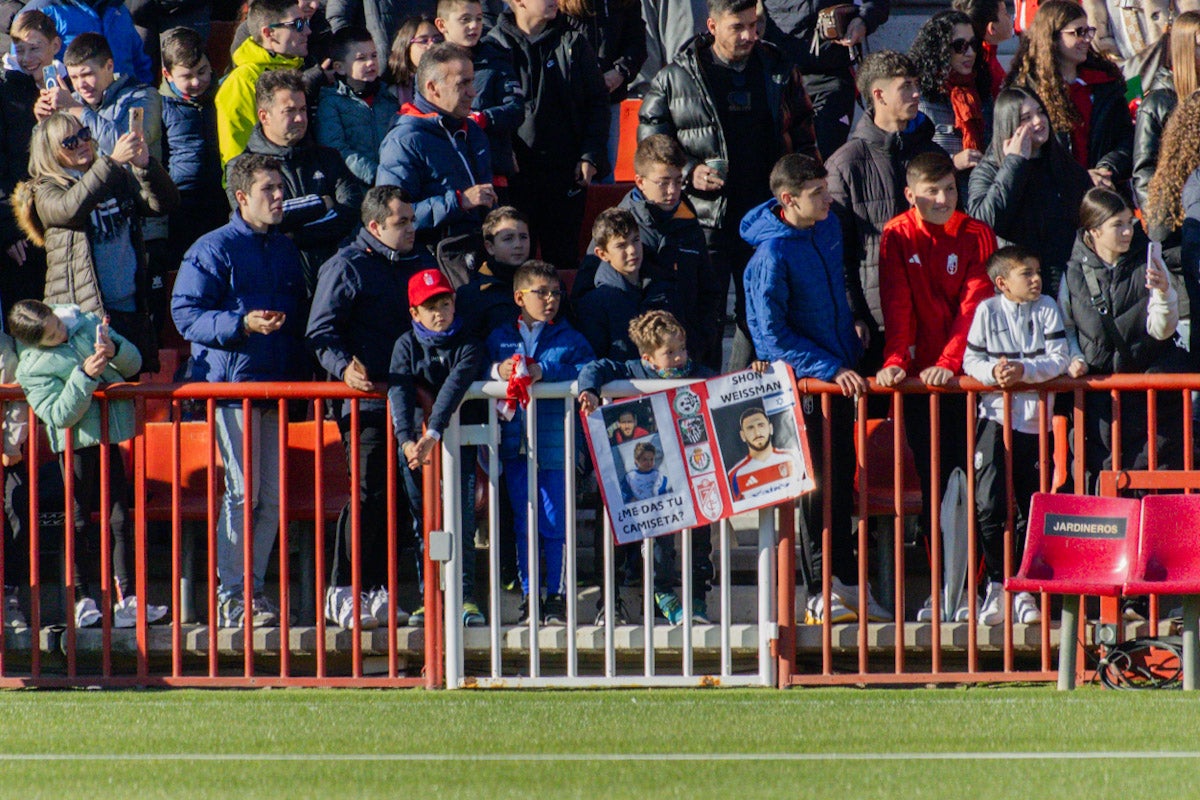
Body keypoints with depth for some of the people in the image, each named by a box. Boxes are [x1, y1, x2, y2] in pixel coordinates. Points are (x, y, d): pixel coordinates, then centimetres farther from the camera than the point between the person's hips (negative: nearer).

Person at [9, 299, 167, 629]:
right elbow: (59, 415, -19)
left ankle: (127, 600, 1)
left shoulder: (87, 324, 4)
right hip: (75, 444, -4)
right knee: (78, 521, 0)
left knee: (120, 518, 1)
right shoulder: (32, 369, -10)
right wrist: (85, 376, -28)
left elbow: (133, 364, 9)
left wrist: (114, 350, -13)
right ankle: (83, 601, 8)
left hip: (111, 437, 4)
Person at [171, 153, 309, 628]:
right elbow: (186, 313, -10)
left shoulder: (286, 252, 17)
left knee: (273, 495, 4)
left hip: (278, 387, 6)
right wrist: (242, 324, -22)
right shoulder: (213, 249, -3)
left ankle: (255, 588, 12)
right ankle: (231, 596, -4)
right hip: (231, 383, -6)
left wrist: (300, 378, 14)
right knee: (242, 491, -9)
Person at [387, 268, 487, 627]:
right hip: (417, 441, 2)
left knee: (462, 521, -8)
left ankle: (465, 598, -6)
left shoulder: (466, 346, -5)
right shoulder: (407, 345, 0)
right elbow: (399, 392, -15)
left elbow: (455, 387, -22)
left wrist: (433, 434, -38)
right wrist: (407, 440, -33)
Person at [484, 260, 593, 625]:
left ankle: (556, 595, 7)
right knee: (523, 524, 7)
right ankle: (529, 595, 14)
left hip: (555, 443, -2)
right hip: (515, 442, 2)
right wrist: (497, 371, -14)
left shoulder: (569, 338, 5)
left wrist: (545, 371, -19)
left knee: (555, 522, -2)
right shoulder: (500, 338, 12)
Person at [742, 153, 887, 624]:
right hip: (801, 381, -7)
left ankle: (847, 584, 21)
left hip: (841, 370, 7)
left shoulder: (829, 227, 3)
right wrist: (829, 370, -23)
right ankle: (821, 595, 3)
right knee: (819, 487, -4)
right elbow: (773, 334, -20)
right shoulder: (771, 256, -20)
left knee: (843, 480, 12)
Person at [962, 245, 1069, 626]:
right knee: (989, 506, -11)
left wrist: (1024, 370, -21)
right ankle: (997, 583, 3)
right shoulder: (988, 311, 1)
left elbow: (1059, 359, -6)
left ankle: (1022, 590, 15)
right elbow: (971, 359, 1)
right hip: (996, 418, -1)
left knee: (1032, 509, 4)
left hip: (1036, 420, 1)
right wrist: (992, 372, -20)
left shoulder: (1047, 309, 2)